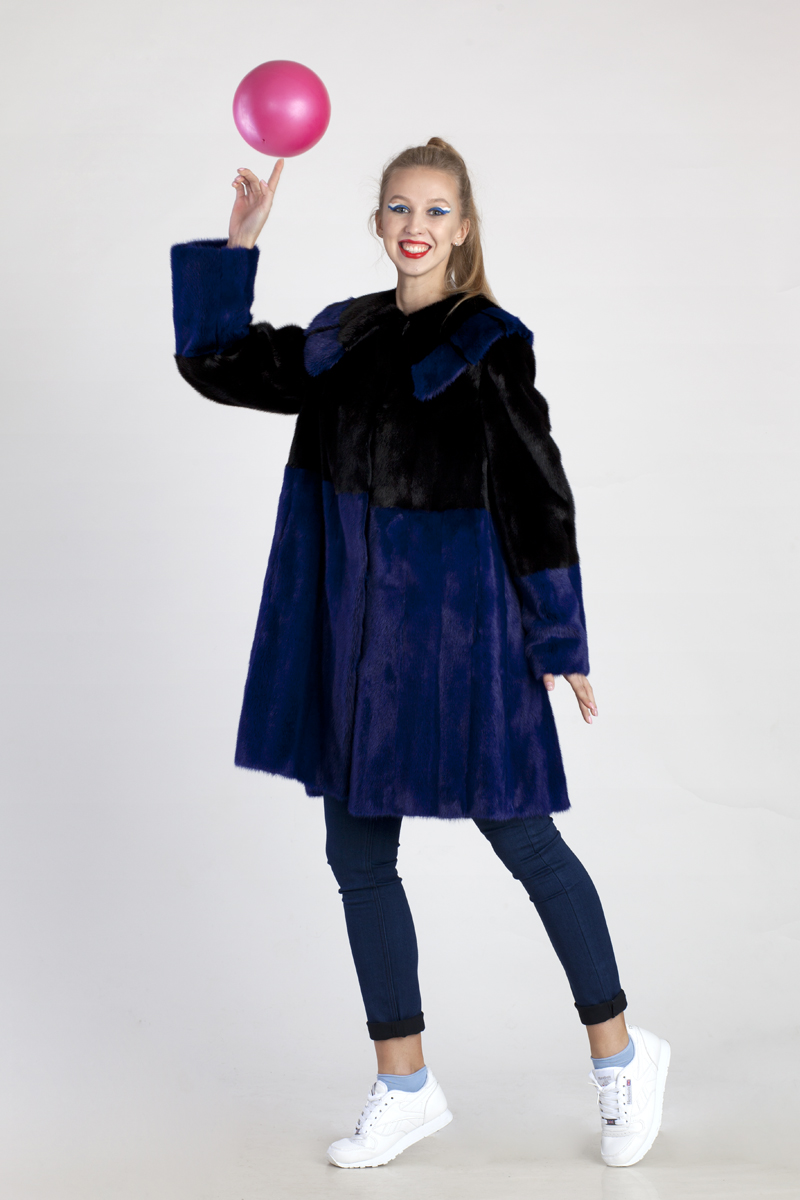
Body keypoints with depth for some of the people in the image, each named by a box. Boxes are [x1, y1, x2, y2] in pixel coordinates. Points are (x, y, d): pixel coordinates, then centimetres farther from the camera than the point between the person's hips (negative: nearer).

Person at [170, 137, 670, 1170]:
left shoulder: (489, 345, -5)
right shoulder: (340, 337, 11)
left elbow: (536, 494, -5)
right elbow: (217, 365, 13)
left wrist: (559, 638, -6)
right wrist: (236, 245, 3)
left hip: (454, 621, -6)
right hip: (352, 627, 6)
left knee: (522, 841, 1)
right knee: (359, 858, 8)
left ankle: (620, 1055, 20)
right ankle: (405, 1086, 21)